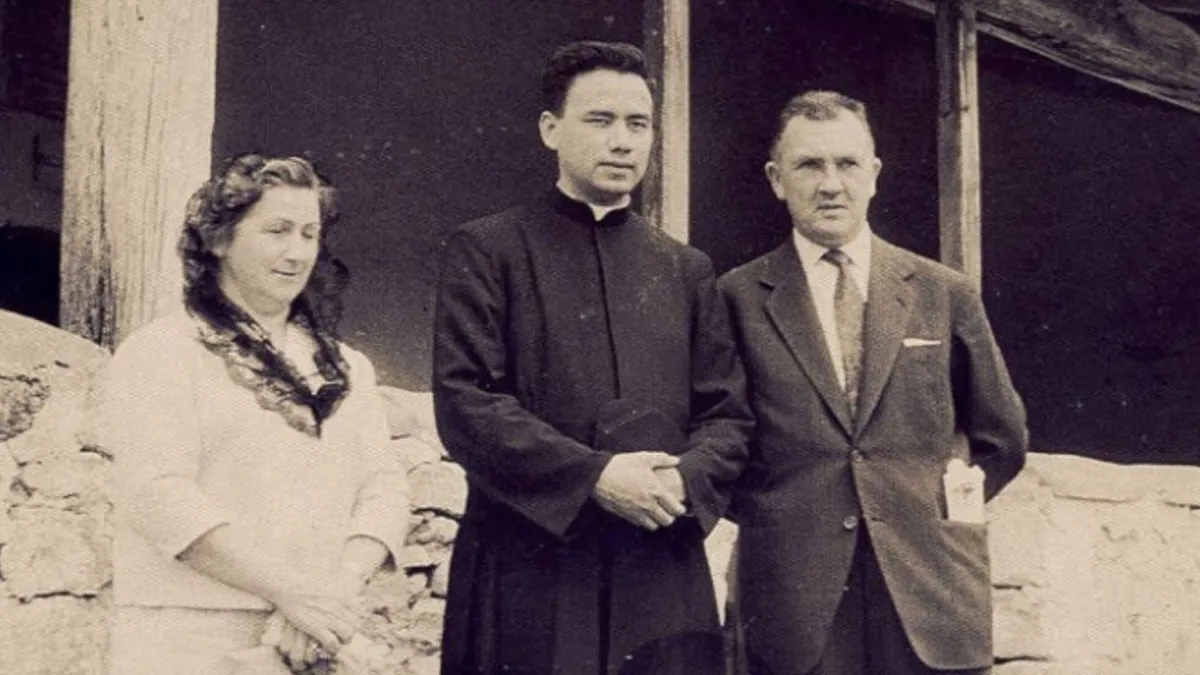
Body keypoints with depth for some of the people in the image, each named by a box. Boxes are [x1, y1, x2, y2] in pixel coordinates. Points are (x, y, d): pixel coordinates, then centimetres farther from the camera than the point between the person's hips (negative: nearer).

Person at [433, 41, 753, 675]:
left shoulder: (687, 270, 16)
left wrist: (685, 480, -9)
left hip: (664, 573, 3)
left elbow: (728, 414, 13)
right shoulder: (486, 251, 4)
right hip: (528, 574, -3)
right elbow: (464, 403, -7)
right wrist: (593, 477, -16)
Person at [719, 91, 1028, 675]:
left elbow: (1002, 439, 17)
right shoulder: (739, 298, 3)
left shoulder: (946, 293, 8)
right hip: (791, 602, -1)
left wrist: (936, 504, 7)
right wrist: (765, 514, 1)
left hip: (930, 595, 2)